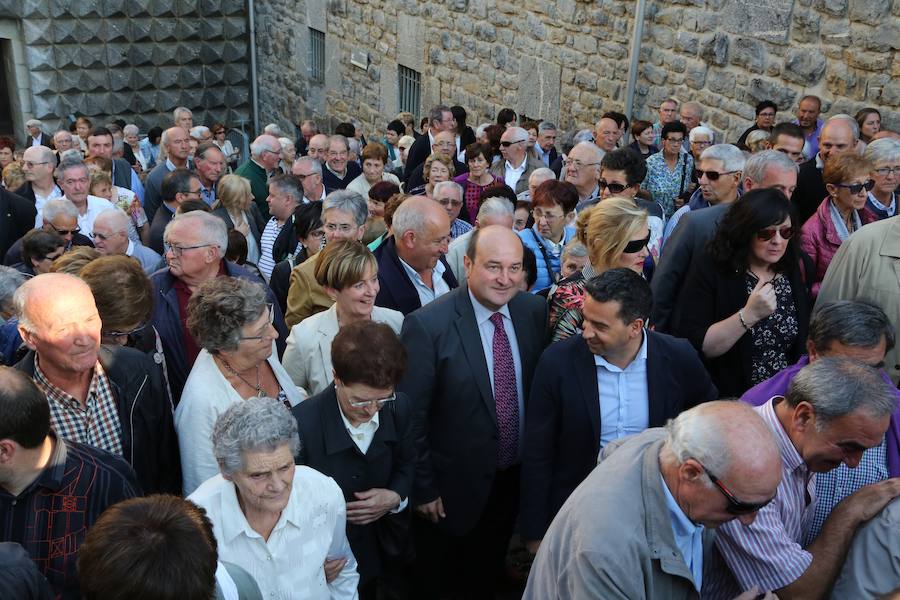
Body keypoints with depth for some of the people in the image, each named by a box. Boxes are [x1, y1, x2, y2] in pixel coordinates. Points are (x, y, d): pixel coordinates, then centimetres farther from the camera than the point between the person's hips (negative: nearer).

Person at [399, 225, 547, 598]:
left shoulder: (535, 311, -7)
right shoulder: (428, 325, -23)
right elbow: (412, 416, -18)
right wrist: (423, 489, -12)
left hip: (514, 480, 4)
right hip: (454, 486, -4)